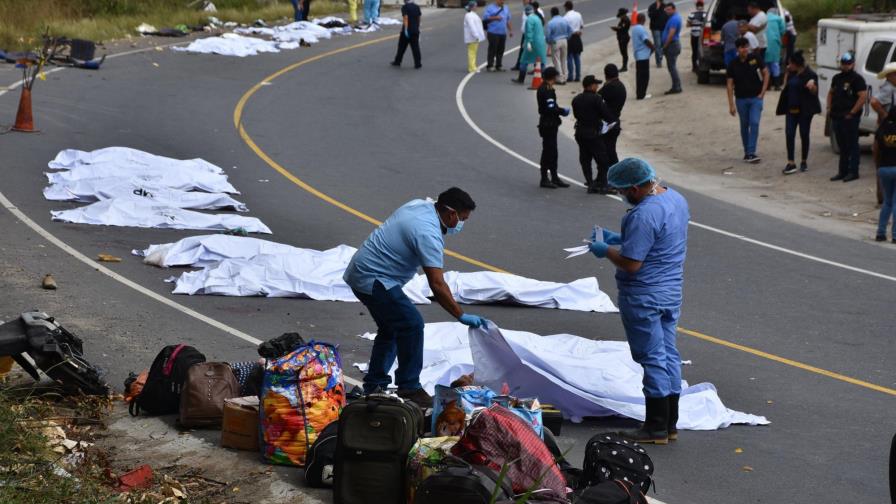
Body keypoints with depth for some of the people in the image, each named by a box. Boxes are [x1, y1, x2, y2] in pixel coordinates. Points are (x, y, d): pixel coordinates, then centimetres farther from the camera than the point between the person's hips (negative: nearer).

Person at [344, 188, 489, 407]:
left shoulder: (421, 205, 5)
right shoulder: (428, 234, -24)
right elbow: (437, 286, -26)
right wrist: (462, 317, -20)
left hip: (358, 272, 11)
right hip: (373, 280, -11)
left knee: (391, 327, 20)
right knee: (412, 325, -13)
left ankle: (374, 385, 25)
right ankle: (409, 389, -8)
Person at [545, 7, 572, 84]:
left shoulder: (550, 23, -15)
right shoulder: (565, 20, -1)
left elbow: (547, 35, -13)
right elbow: (570, 32, 4)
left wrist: (549, 42, 7)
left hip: (555, 42, -5)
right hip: (564, 41, 5)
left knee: (556, 61, 4)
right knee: (563, 60, 16)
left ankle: (560, 79, 3)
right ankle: (564, 78, 21)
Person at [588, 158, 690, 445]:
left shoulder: (643, 215, -26)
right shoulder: (676, 199, 6)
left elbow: (631, 263, -25)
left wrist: (606, 250, -7)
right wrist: (619, 239, 15)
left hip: (644, 297, -9)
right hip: (672, 291, 10)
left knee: (652, 359, -1)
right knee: (669, 356, 14)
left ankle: (656, 428, 7)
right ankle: (670, 424, 21)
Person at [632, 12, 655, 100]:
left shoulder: (634, 28, 11)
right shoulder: (641, 29, -20)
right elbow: (647, 41, -20)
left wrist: (651, 46, 14)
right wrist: (653, 47, -2)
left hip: (638, 55, 9)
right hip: (643, 56, -9)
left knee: (640, 75, 14)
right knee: (644, 76, -3)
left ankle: (639, 94, 17)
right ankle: (641, 95, -2)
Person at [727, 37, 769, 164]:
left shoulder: (755, 58, -6)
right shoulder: (733, 65, -6)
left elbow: (765, 73, 3)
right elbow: (730, 84, -3)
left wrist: (763, 92, -4)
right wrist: (731, 104, -7)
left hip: (756, 97, -1)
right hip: (741, 99, 1)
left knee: (754, 123, -12)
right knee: (744, 125, 10)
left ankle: (751, 153, -14)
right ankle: (746, 152, 22)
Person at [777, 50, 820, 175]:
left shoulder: (810, 75, -12)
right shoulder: (792, 73, 8)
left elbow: (814, 92, -13)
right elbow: (786, 87, 20)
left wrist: (812, 85, -33)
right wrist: (787, 73, 11)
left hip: (804, 110, -6)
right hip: (791, 109, 6)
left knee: (804, 135, 5)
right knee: (789, 134, -4)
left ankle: (804, 162, 18)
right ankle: (791, 163, -5)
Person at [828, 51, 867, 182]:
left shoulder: (857, 79, -8)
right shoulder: (837, 78, 15)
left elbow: (863, 97, -16)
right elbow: (831, 93, 28)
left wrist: (852, 113, -17)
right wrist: (829, 108, 13)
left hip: (850, 118, -8)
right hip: (836, 117, 8)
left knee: (852, 146, -3)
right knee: (842, 146, 13)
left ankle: (853, 172, 0)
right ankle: (842, 172, 19)